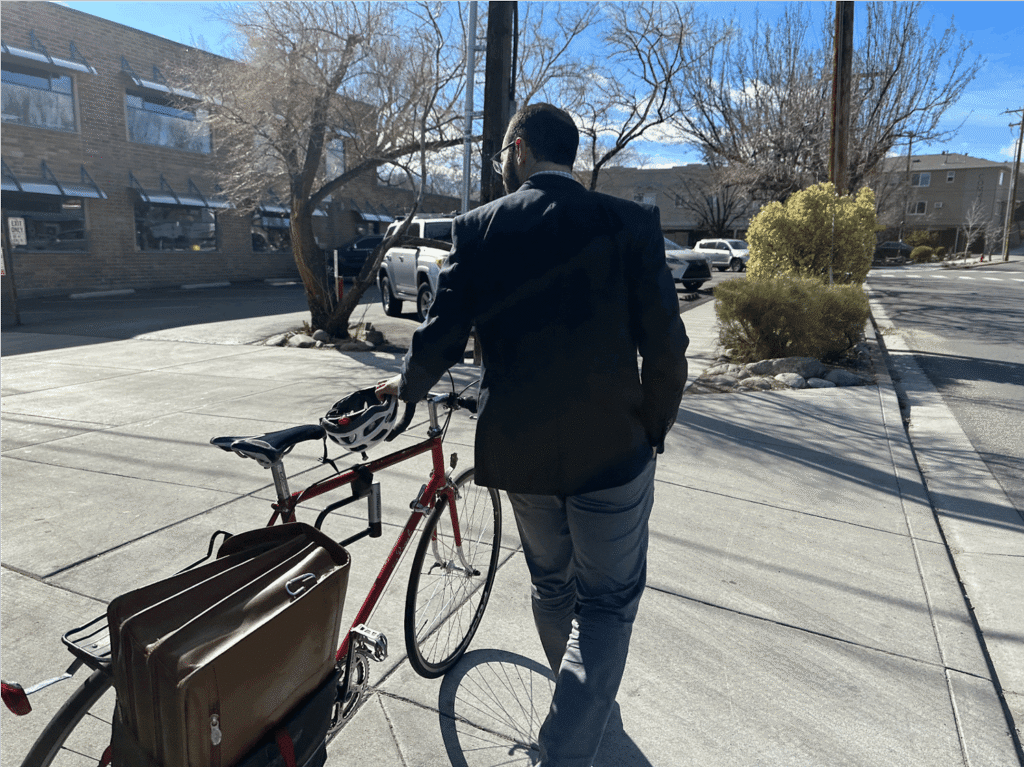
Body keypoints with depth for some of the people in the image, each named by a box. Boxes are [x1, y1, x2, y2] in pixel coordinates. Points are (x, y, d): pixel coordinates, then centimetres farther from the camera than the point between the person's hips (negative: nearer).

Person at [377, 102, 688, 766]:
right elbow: (665, 345, -10)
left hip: (516, 446, 4)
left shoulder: (478, 228, -4)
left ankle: (586, 704, 50)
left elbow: (442, 337, -3)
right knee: (607, 603, 14)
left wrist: (407, 385, 18)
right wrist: (654, 430, 7)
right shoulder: (629, 223, -8)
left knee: (552, 586, 25)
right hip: (612, 449, -3)